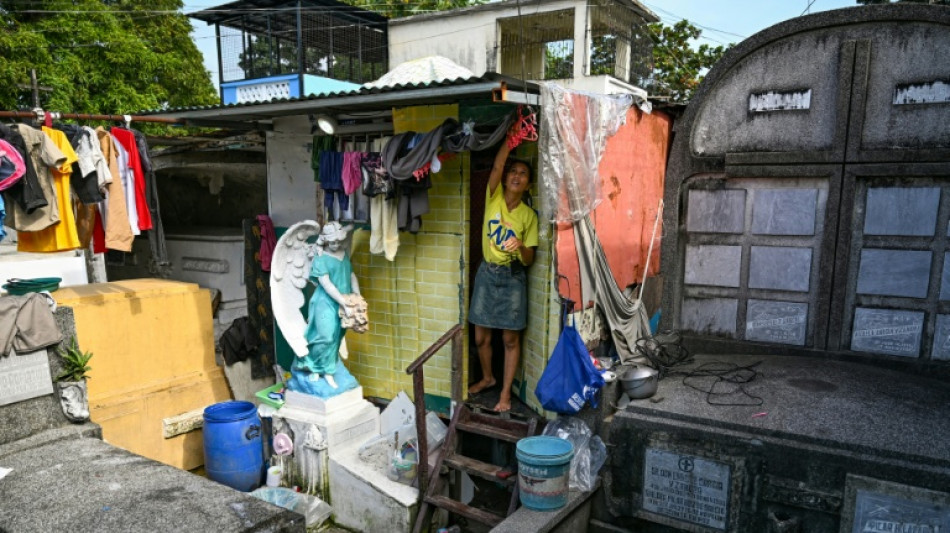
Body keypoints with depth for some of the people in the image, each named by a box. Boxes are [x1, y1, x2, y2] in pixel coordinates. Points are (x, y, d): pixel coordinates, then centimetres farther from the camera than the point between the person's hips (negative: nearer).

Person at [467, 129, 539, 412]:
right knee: (481, 336, 9)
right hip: (487, 273, 2)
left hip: (513, 277, -1)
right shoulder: (493, 198, -2)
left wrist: (520, 247, -27)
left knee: (511, 338, 3)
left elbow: (528, 260, -5)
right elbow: (497, 166, -19)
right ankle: (487, 377, 35)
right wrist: (510, 134, -22)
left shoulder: (529, 215, -3)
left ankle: (506, 392, 17)